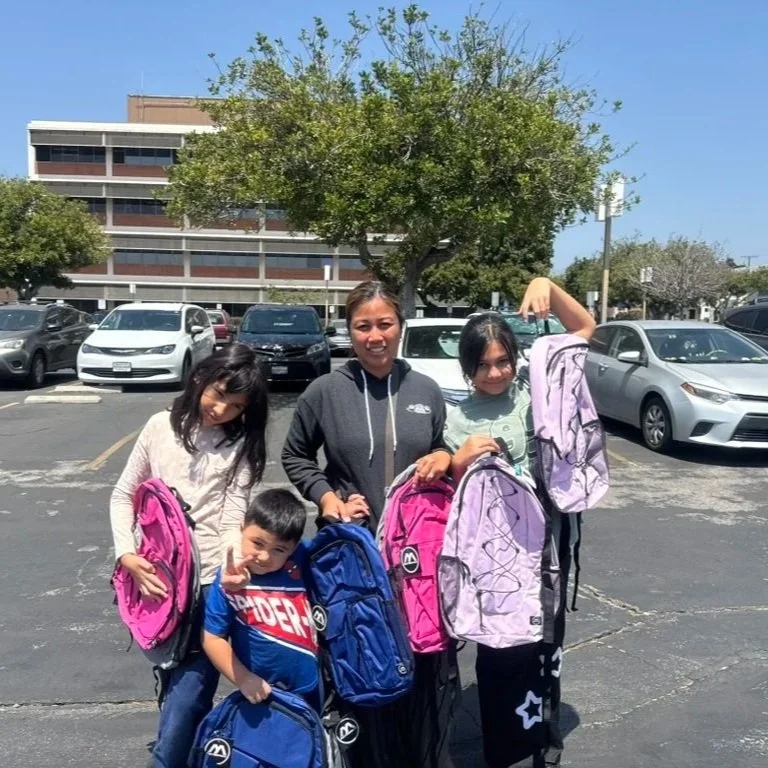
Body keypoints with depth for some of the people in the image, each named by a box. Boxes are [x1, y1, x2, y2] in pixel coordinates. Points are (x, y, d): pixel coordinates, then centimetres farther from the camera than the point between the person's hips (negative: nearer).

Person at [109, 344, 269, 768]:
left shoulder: (242, 446, 0)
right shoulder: (161, 426, 4)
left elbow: (232, 520, -9)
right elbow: (123, 495, 8)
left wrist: (236, 562, -30)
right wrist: (126, 553, -6)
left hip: (210, 582, -2)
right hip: (155, 579, 3)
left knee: (184, 701, -5)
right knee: (177, 691, 16)